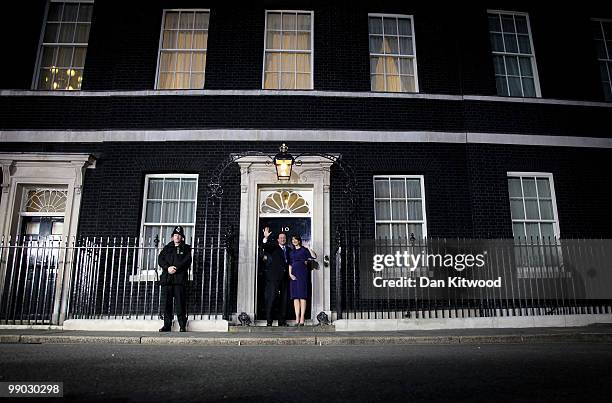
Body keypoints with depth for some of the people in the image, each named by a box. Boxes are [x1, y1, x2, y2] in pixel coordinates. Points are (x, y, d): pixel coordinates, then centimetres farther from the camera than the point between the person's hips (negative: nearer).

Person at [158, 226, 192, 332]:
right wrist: (167, 268, -10)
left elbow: (187, 261, -1)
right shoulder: (167, 248, 20)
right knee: (167, 302, 2)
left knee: (180, 302, -8)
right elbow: (160, 259, 8)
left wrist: (176, 268, -14)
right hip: (166, 278, 3)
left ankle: (183, 326, -5)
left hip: (180, 278, -3)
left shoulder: (186, 248, 12)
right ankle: (167, 325, 9)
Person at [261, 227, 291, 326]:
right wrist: (265, 238, -31)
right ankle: (269, 321, -4)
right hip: (274, 277, -5)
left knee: (284, 299, 7)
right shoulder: (273, 247, 4)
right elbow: (265, 247, -14)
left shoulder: (289, 249, 18)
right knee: (272, 297, -8)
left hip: (285, 277, 5)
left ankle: (282, 321, 14)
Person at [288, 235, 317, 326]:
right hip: (294, 275, 5)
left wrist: (309, 249, -19)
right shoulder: (292, 252, 19)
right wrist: (290, 274, 2)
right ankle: (297, 319, 3)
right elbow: (290, 264, 16)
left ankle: (302, 319, -8)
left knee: (302, 295, -8)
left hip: (302, 274, -5)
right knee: (295, 296, 2)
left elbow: (314, 257, -8)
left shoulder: (304, 250, 3)